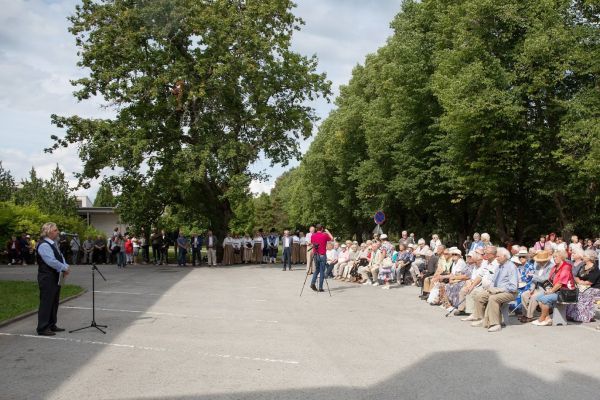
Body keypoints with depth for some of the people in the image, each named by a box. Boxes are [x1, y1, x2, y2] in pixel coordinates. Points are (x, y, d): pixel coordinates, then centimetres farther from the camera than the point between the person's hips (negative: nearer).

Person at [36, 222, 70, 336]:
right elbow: (51, 261, -24)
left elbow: (60, 258, 17)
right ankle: (42, 328, 3)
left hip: (55, 277, 10)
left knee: (54, 302, 16)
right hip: (47, 278, -10)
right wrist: (65, 268, -14)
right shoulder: (44, 245, -16)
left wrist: (65, 267, -1)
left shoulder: (53, 244, 15)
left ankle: (52, 325, 26)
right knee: (46, 302, -4)